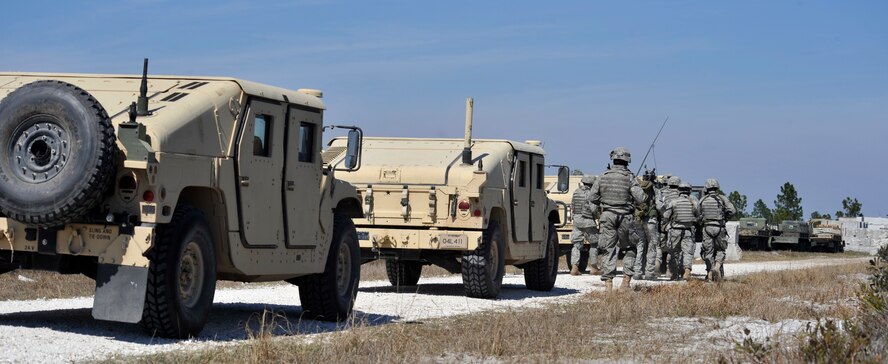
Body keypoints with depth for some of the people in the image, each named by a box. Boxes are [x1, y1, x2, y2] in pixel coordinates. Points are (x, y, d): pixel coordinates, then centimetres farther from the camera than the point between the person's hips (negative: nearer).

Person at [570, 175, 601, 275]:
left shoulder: (576, 192, 7)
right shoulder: (591, 194, -13)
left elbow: (572, 207, 12)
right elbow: (594, 209, -17)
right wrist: (597, 216, 2)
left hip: (577, 221, 5)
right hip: (588, 222, -5)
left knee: (577, 245, 6)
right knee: (594, 244, 10)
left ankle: (574, 267, -5)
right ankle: (594, 268, 14)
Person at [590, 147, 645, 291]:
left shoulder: (603, 177, 3)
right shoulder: (629, 178, -6)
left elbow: (593, 197, 8)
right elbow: (640, 198, -12)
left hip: (607, 216, 2)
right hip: (625, 217, -2)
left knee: (608, 250, 4)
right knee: (629, 249, 12)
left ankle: (608, 282, -1)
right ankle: (626, 280, 4)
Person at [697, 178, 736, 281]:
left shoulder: (702, 200, 6)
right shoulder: (722, 198, 1)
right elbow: (732, 211, -7)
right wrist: (725, 217, 9)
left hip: (707, 228, 1)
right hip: (719, 228, -1)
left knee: (708, 251, 8)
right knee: (720, 250, 11)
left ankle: (710, 272, 4)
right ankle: (717, 267, -13)